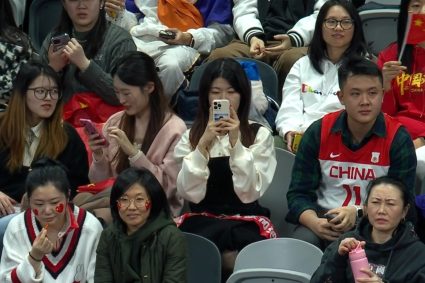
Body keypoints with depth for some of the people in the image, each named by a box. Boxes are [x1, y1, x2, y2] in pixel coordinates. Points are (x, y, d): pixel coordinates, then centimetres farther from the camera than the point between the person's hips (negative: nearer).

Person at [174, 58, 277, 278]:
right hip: (201, 222, 0)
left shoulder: (259, 135, 7)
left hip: (246, 223, 0)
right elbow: (190, 193, -3)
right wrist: (203, 144, -12)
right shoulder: (191, 136, 10)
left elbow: (249, 193, -5)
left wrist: (236, 144, -12)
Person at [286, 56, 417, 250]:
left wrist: (357, 214, -22)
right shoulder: (318, 132, 2)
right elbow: (299, 193, 2)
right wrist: (314, 222, -20)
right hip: (324, 218, 2)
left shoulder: (398, 139, -4)